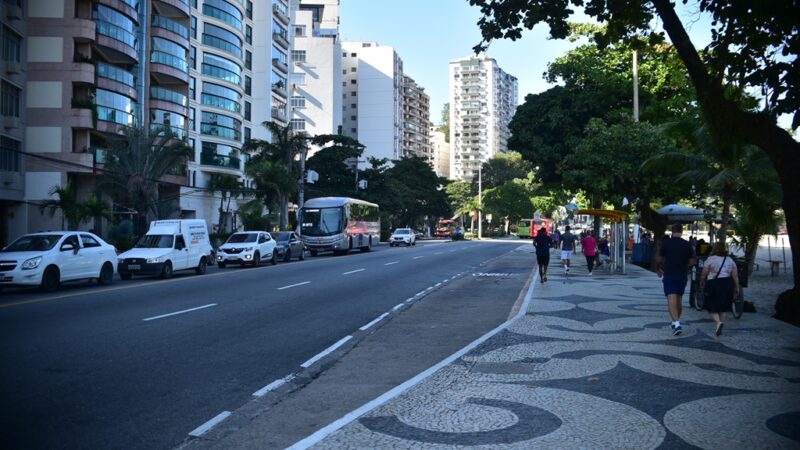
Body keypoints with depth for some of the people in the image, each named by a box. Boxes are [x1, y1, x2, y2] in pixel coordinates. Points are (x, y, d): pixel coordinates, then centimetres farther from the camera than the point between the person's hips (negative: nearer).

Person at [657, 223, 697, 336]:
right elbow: (693, 261, 3)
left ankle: (676, 324, -24)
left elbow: (660, 259, 0)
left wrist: (659, 269, 20)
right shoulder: (687, 244, 1)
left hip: (669, 275, -4)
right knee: (679, 299, 18)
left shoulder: (666, 243, -6)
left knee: (671, 300, -9)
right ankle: (676, 321, 31)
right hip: (682, 276, 4)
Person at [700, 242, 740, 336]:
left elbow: (704, 274, -5)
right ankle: (719, 329, 15)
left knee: (711, 308, 2)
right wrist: (736, 288, 13)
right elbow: (735, 276, 7)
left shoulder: (710, 259, -4)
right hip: (727, 284, 5)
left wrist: (702, 284, 10)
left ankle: (718, 322, -23)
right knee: (722, 308, 15)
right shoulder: (730, 260, 9)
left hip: (713, 284, -4)